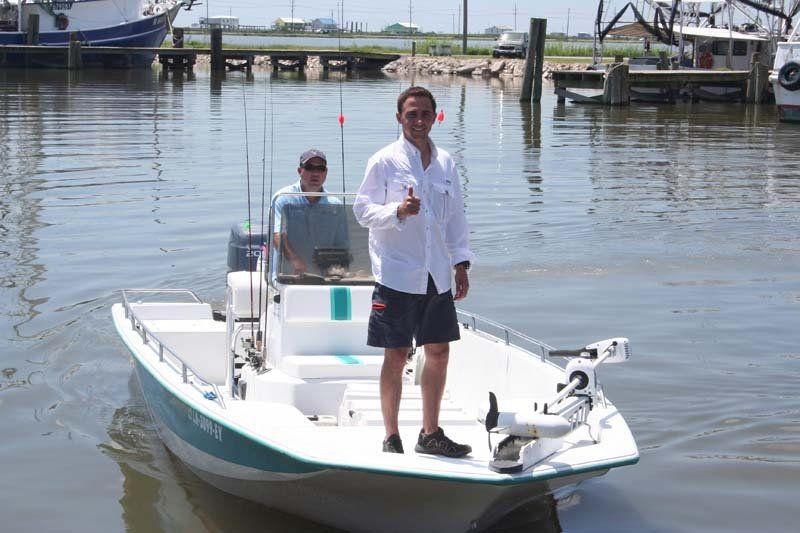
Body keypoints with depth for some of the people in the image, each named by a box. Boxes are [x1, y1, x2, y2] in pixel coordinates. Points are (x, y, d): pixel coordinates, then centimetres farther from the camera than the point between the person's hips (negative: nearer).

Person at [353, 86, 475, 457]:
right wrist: (398, 211, -23)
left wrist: (461, 263, 11)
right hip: (397, 274, -5)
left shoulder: (445, 162, 11)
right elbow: (362, 210, -6)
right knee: (396, 356, -1)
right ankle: (391, 438, 8)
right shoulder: (384, 161, -4)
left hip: (436, 274, 5)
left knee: (439, 351, 8)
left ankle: (430, 434, 20)